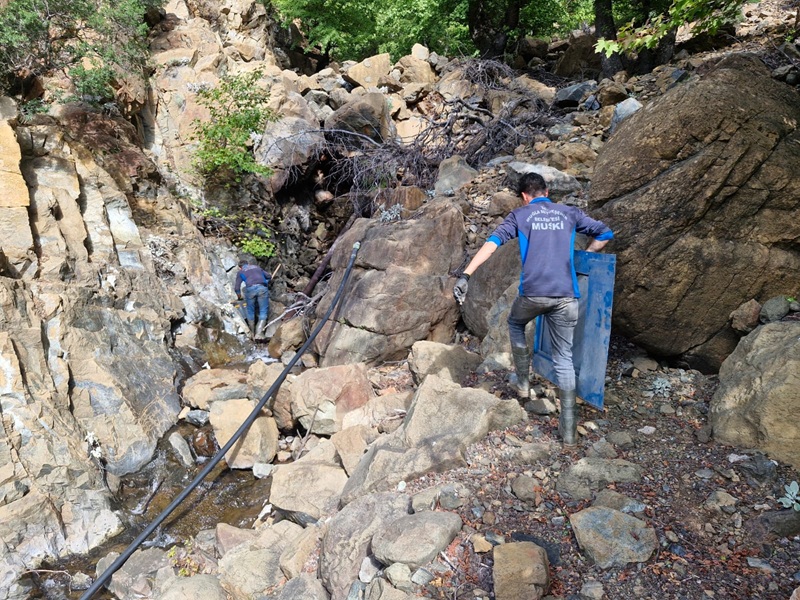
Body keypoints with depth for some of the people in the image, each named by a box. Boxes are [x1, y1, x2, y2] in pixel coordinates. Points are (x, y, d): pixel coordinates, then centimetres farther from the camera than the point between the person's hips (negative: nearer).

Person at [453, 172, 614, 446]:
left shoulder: (519, 215, 8)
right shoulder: (569, 213, 15)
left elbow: (492, 243, -6)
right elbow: (605, 233, 21)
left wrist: (466, 274, -12)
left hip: (532, 293, -2)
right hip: (566, 296, 2)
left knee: (515, 324, 32)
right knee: (564, 358, 9)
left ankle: (523, 382, 34)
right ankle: (568, 428, 7)